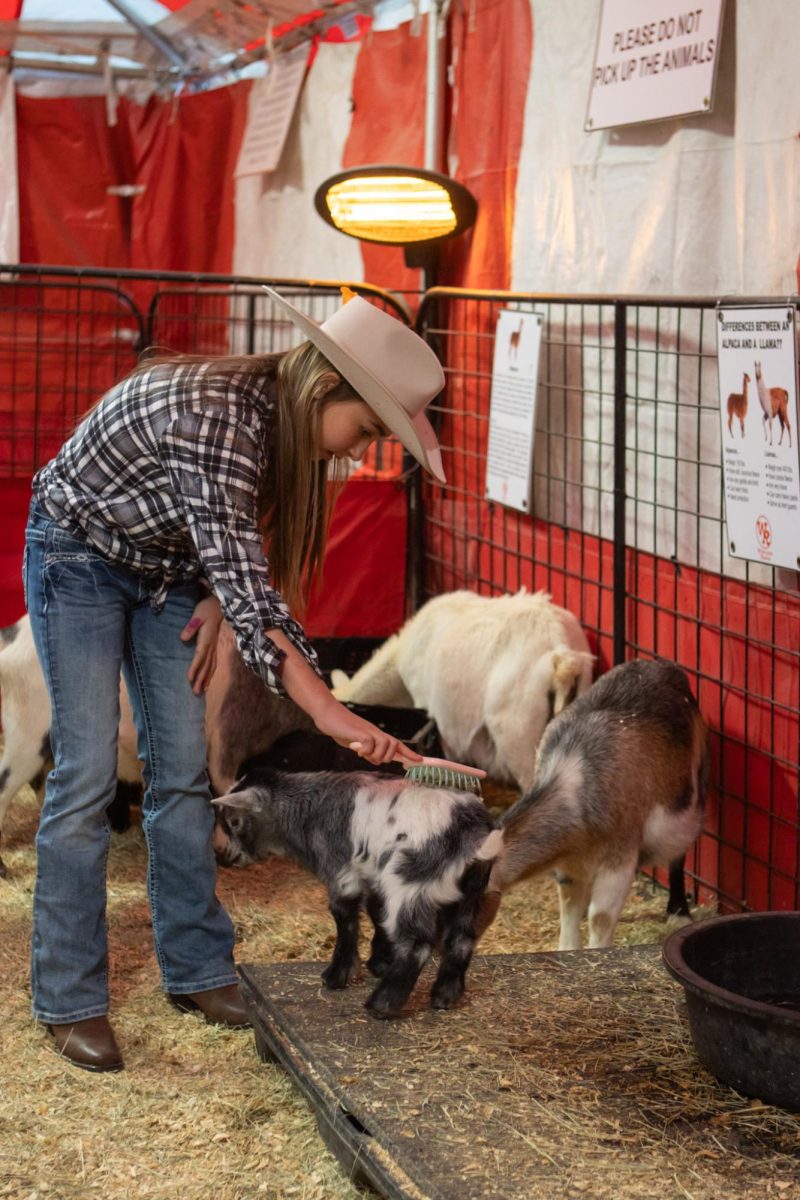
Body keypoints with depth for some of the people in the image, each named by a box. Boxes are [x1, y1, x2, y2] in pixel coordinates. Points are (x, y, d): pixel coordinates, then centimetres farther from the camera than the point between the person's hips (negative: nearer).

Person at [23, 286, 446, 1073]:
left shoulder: (285, 422, -10)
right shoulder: (212, 413, -36)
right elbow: (242, 581, -41)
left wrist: (214, 597, -10)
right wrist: (326, 710, -44)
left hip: (167, 567, 8)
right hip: (80, 558, -7)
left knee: (183, 770, 5)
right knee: (87, 774, -10)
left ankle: (196, 971, 15)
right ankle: (68, 1001, -2)